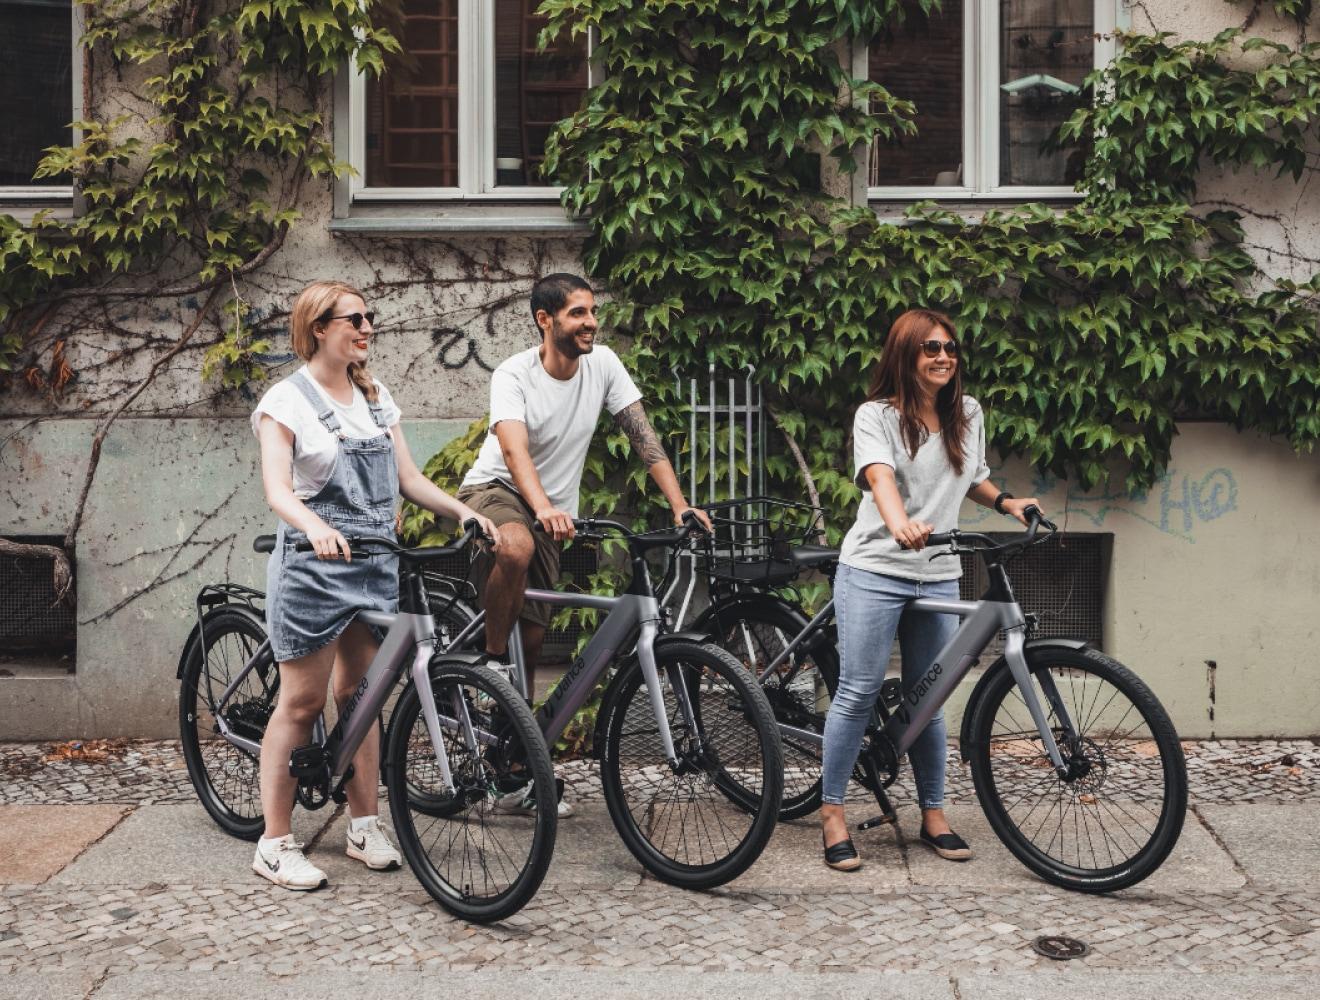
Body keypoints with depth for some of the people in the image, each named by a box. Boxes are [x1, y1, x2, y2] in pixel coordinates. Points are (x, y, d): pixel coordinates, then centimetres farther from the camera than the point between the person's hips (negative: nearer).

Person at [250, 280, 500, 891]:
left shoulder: (376, 398, 13)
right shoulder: (287, 400, -6)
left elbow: (409, 479, 11)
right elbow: (277, 489, -19)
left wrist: (465, 512, -4)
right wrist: (315, 526, -39)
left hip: (376, 564, 6)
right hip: (313, 565, -5)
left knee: (360, 695, 11)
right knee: (302, 702, -3)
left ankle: (364, 827, 21)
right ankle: (274, 844, 5)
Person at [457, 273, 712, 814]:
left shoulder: (603, 364, -6)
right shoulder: (514, 375, -19)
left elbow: (643, 435, -5)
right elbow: (515, 450, -34)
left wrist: (680, 504, -17)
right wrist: (544, 508, -53)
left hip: (551, 513, 5)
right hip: (494, 491, -5)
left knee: (532, 638, 3)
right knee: (517, 548, -40)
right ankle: (491, 664, -18)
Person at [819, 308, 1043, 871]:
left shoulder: (968, 416, 10)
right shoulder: (877, 415, -6)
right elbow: (879, 475, -26)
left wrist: (1005, 502, 9)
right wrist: (899, 523, -45)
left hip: (939, 577, 5)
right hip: (874, 572, -4)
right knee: (858, 694, -5)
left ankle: (933, 816, 20)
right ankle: (832, 815, 4)